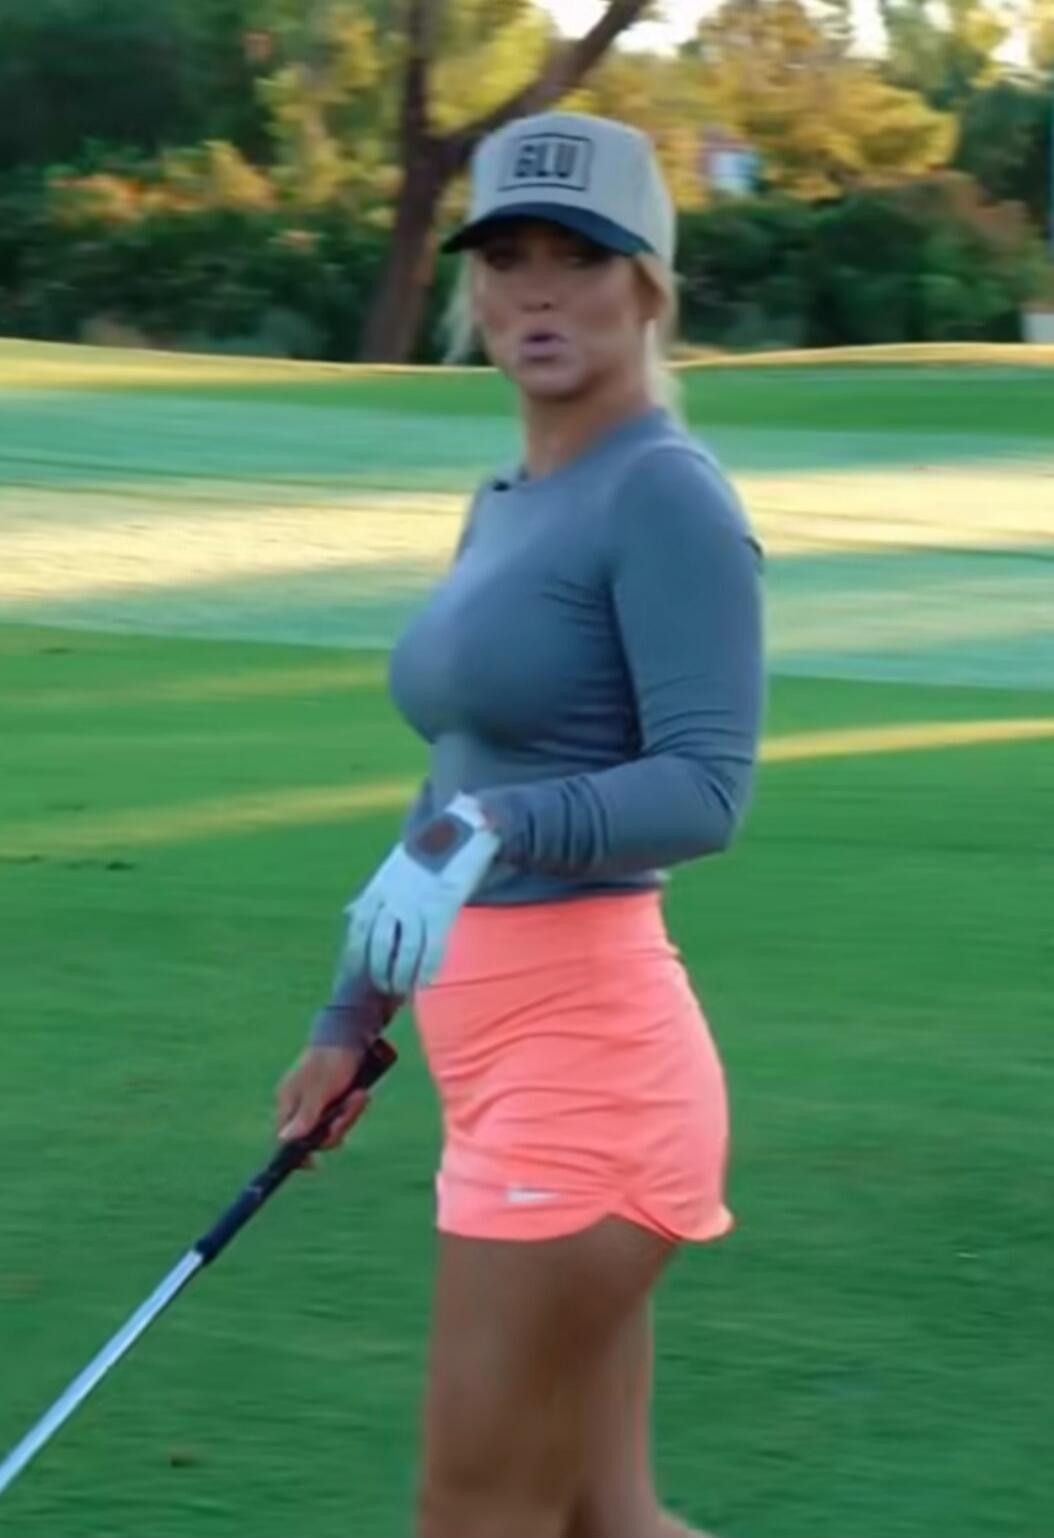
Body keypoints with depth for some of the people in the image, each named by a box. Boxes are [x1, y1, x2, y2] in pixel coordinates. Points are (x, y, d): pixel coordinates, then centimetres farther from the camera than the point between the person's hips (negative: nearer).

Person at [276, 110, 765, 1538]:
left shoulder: (665, 494, -12)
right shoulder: (506, 505, 16)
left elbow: (705, 789, -21)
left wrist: (488, 828, -34)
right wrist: (354, 1016, 26)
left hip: (579, 1048, -9)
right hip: (509, 1049, 9)